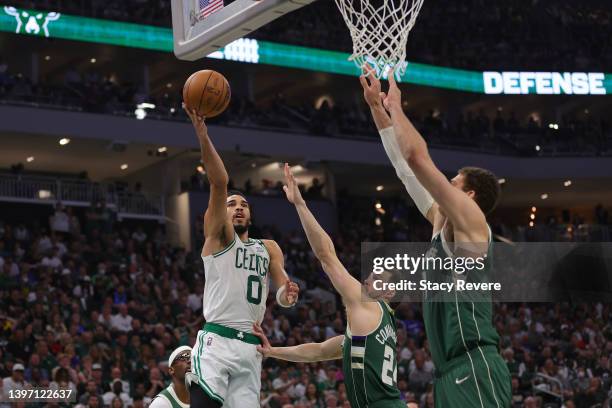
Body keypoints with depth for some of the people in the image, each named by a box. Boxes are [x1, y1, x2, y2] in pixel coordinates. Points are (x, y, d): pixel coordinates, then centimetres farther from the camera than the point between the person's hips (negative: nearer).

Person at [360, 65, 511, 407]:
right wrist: (377, 107, 25)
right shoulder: (442, 224, 20)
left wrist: (395, 107, 4)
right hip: (452, 372, 10)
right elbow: (405, 167, 24)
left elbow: (417, 157, -10)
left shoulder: (470, 219, -3)